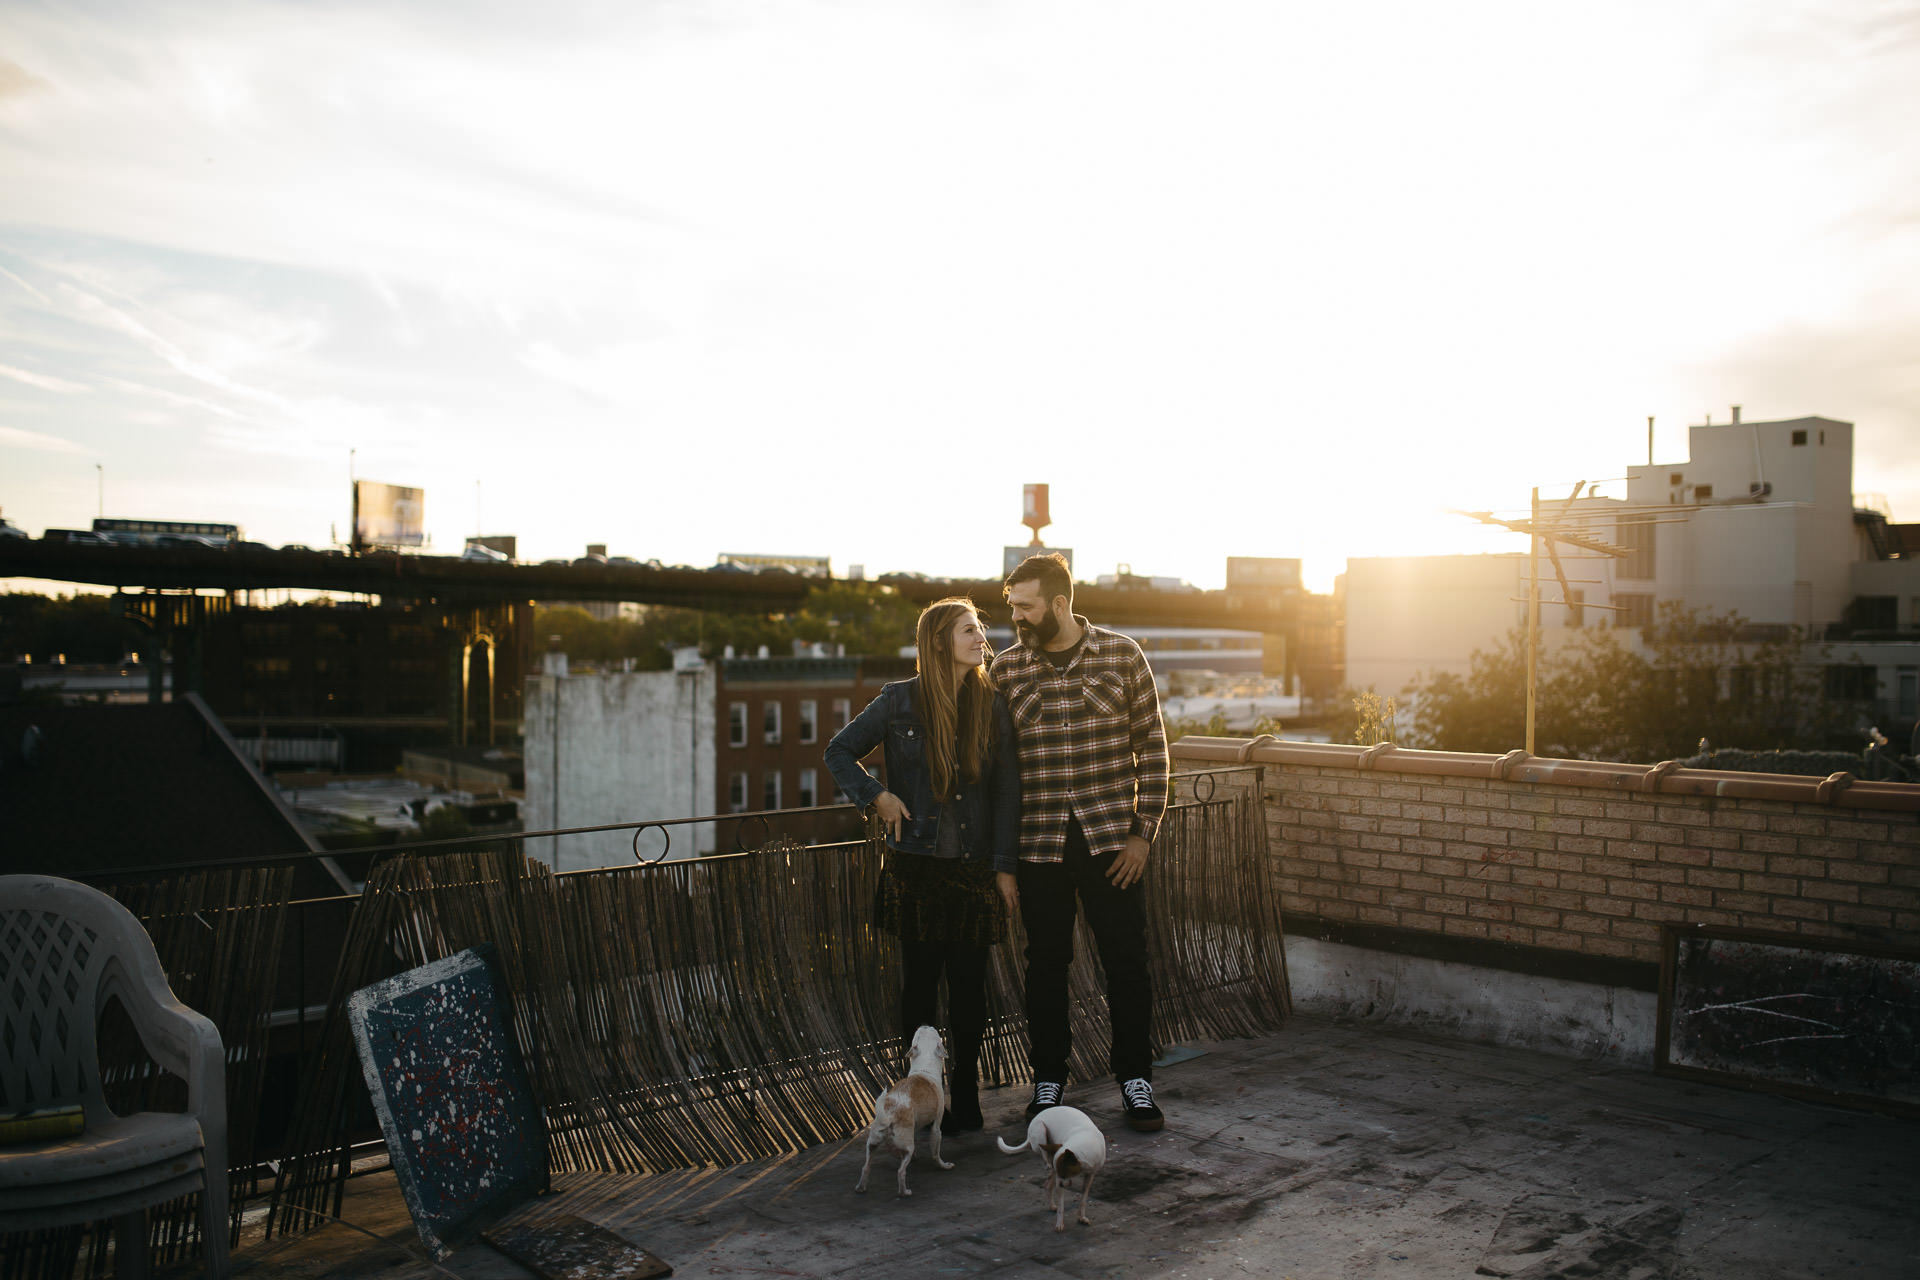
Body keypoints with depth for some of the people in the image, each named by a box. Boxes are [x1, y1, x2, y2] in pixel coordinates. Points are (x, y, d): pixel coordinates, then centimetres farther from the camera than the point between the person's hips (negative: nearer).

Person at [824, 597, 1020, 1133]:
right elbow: (838, 752, 9)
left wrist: (1005, 866, 0)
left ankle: (966, 1098, 21)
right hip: (915, 867, -1)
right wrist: (877, 796, -6)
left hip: (974, 867, 1)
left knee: (969, 983, 5)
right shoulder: (900, 701, -2)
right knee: (920, 980, 6)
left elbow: (1007, 791, 5)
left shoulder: (992, 706, 3)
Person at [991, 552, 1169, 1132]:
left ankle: (1135, 1080, 20)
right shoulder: (1006, 669, 3)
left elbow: (1151, 747, 1)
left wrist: (1143, 833, -4)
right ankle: (1049, 1080, 24)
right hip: (1038, 842, 1)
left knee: (1127, 961, 4)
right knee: (1046, 964, 9)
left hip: (1111, 839, -1)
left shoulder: (1122, 655, -1)